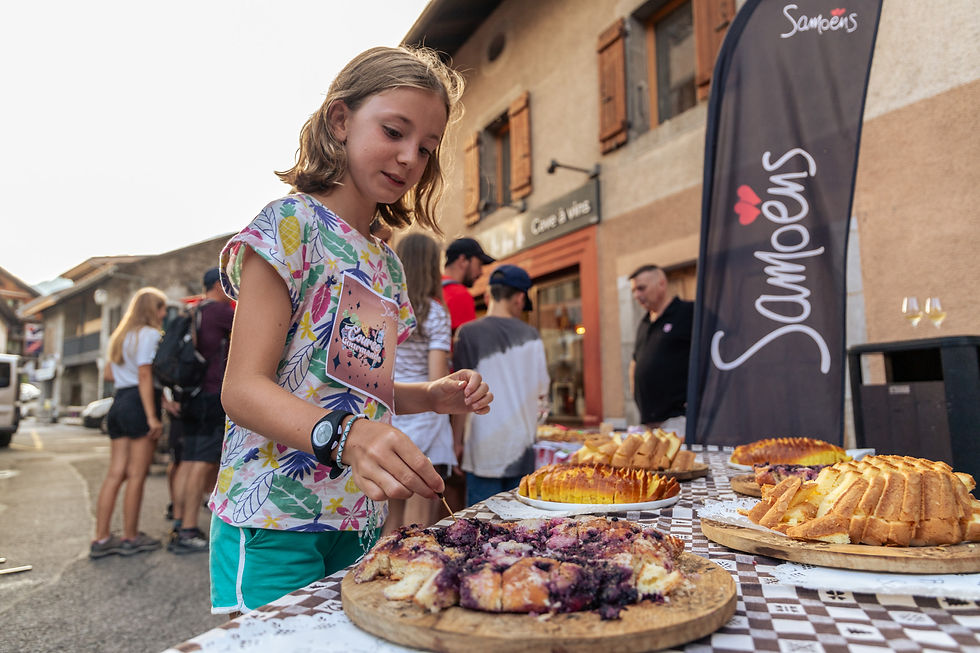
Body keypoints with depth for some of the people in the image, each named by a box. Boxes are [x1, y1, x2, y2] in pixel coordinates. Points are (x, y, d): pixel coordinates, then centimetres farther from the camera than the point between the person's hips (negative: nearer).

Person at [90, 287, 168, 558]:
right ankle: (131, 538, 5)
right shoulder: (149, 334, -7)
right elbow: (145, 376, -15)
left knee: (115, 474, 7)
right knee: (136, 475, -2)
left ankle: (101, 539, 9)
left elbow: (111, 373, 25)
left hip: (119, 402, 9)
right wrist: (152, 416, -17)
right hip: (139, 405, -9)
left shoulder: (119, 336, 22)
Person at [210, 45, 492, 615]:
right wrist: (343, 435, -33)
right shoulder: (290, 225, -10)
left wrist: (433, 396, 2)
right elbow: (243, 387, -16)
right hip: (274, 523, -7)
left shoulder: (389, 264, 12)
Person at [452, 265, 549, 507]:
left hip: (484, 449, -3)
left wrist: (456, 441, 1)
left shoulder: (469, 333, -7)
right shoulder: (531, 335, 1)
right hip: (522, 450, 3)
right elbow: (541, 393, 8)